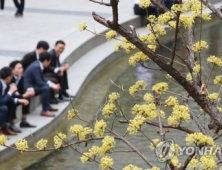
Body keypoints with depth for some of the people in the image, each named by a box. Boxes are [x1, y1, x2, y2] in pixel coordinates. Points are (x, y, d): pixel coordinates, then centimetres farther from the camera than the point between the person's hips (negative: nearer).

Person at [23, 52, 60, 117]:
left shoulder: (38, 64, 7)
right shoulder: (36, 67, -23)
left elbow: (42, 79, 16)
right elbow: (39, 83, -26)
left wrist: (50, 83, 1)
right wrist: (51, 86, -18)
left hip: (32, 85, 11)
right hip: (28, 87, -11)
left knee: (48, 85, 17)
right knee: (45, 88, -26)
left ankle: (47, 106, 22)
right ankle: (44, 111, -17)